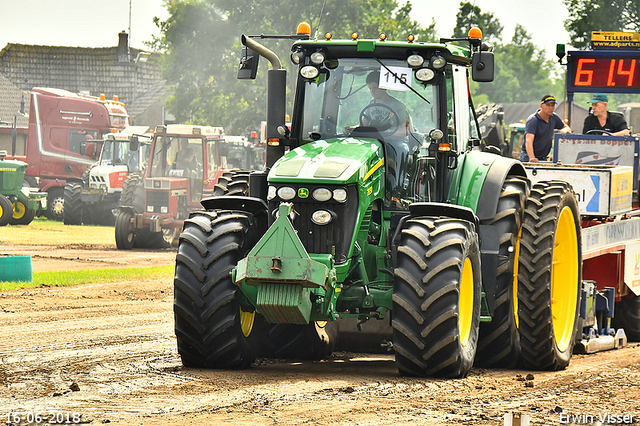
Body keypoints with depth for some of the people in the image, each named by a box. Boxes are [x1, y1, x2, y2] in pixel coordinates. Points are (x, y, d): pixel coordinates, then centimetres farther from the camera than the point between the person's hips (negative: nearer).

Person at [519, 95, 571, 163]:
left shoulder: (554, 117, 5)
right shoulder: (532, 120, -18)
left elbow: (567, 128, 20)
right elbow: (529, 141, -31)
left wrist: (564, 130, -8)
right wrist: (532, 158, -48)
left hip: (543, 158, 6)